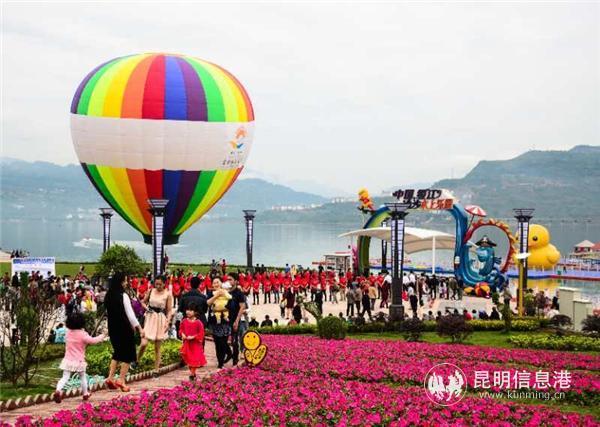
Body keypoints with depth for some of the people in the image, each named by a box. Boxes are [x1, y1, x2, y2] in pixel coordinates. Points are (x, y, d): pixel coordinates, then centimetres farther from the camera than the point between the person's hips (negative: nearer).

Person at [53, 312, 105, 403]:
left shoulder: (68, 332, 3)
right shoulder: (82, 335, -13)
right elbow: (93, 341, -13)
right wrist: (102, 336, 2)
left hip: (68, 360, 3)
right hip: (79, 361, -3)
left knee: (65, 377, -2)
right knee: (83, 377, 17)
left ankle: (58, 390, -25)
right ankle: (85, 393, 27)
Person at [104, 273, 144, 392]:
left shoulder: (108, 296, 4)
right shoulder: (123, 296, -16)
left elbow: (108, 313, 9)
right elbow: (130, 313, -17)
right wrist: (139, 328, -11)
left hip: (113, 327, 7)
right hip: (124, 328, -7)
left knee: (117, 352, 20)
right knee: (127, 353, 5)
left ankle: (110, 378, 12)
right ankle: (121, 380, 2)